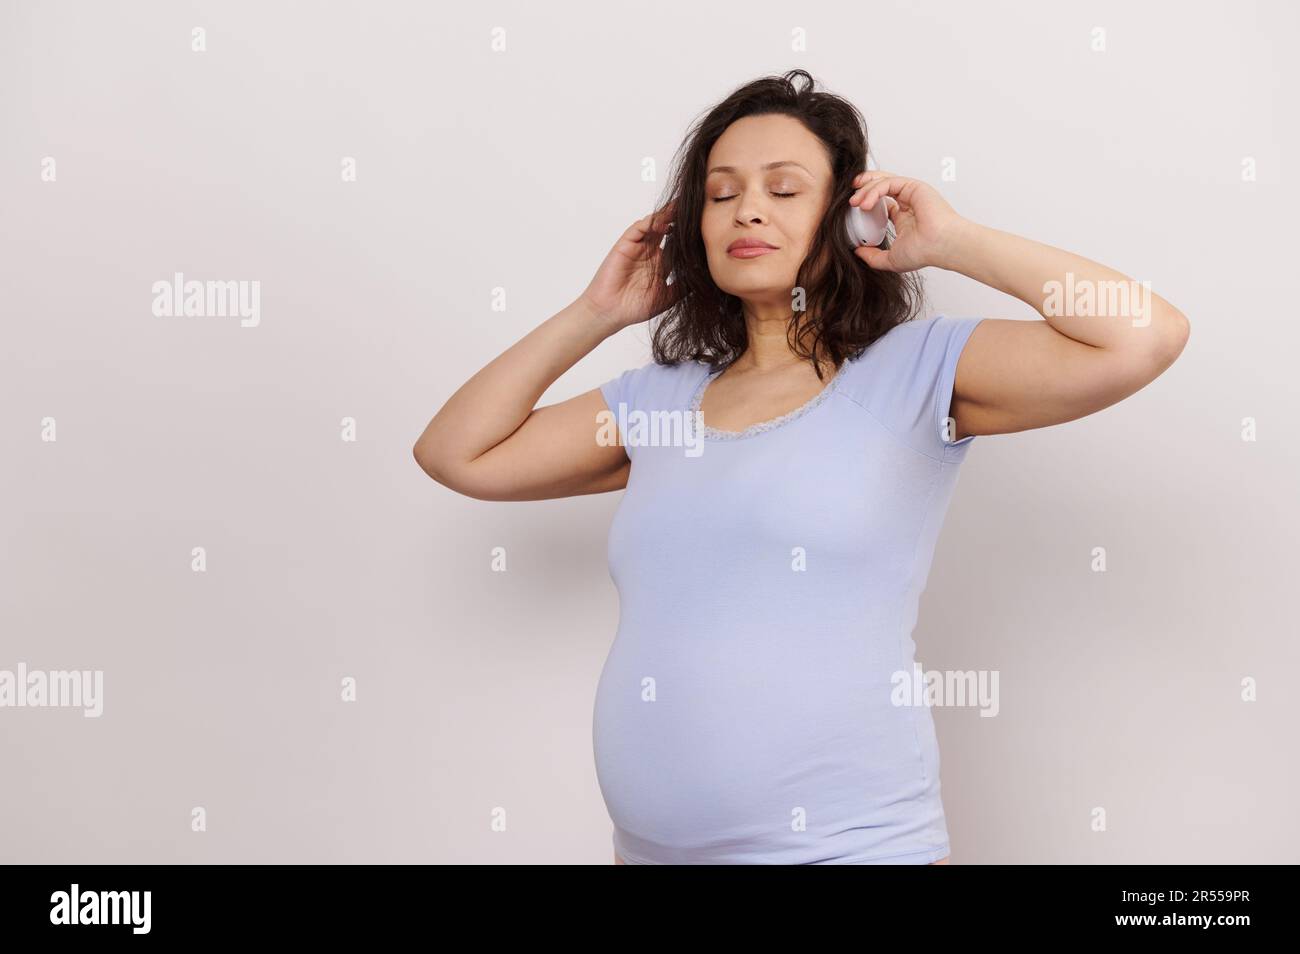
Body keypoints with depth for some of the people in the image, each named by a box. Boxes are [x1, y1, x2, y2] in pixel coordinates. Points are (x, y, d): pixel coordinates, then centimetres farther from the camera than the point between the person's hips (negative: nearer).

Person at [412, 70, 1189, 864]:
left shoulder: (914, 370, -5)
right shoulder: (659, 400, 9)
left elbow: (1146, 336, -17)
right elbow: (456, 454, 14)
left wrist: (952, 241, -8)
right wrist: (597, 314, 10)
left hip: (850, 843, -5)